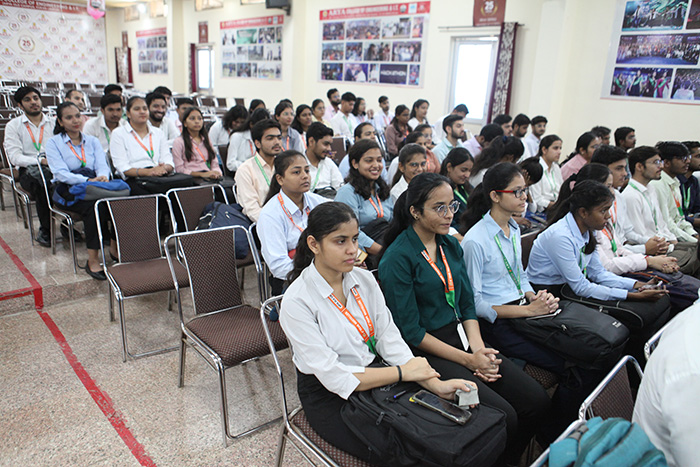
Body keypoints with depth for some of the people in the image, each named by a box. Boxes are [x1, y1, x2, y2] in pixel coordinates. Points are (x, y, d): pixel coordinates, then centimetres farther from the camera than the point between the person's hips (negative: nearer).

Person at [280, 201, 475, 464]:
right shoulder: (296, 302, -19)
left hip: (374, 377, 5)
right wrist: (404, 372, -17)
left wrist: (434, 383, -15)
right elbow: (333, 376, -20)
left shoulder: (364, 279, -1)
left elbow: (389, 338, -2)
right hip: (329, 397, -5)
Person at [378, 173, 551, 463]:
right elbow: (411, 330, -14)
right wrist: (467, 360, -14)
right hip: (427, 351, -7)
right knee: (504, 416, -19)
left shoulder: (451, 245, 9)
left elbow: (467, 304, 12)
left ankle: (507, 460, 18)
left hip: (462, 338, 7)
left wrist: (479, 348, -5)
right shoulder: (397, 259, -14)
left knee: (537, 401, -4)